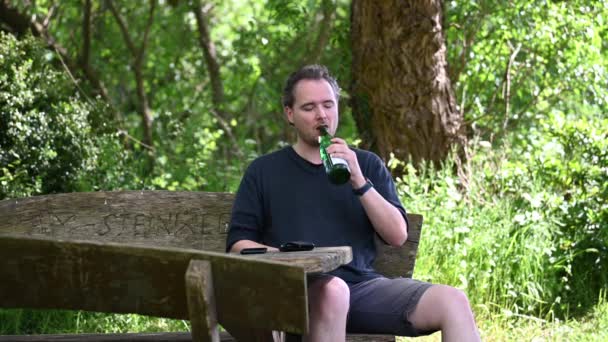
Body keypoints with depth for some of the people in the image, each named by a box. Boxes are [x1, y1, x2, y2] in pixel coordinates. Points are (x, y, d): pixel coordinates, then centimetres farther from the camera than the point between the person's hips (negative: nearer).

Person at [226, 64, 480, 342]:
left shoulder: (366, 164, 19)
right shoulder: (264, 171, 15)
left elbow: (398, 235, 8)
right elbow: (238, 243, 9)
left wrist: (360, 183, -6)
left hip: (363, 284, 2)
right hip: (301, 287, -2)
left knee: (453, 302, -23)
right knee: (333, 289, -40)